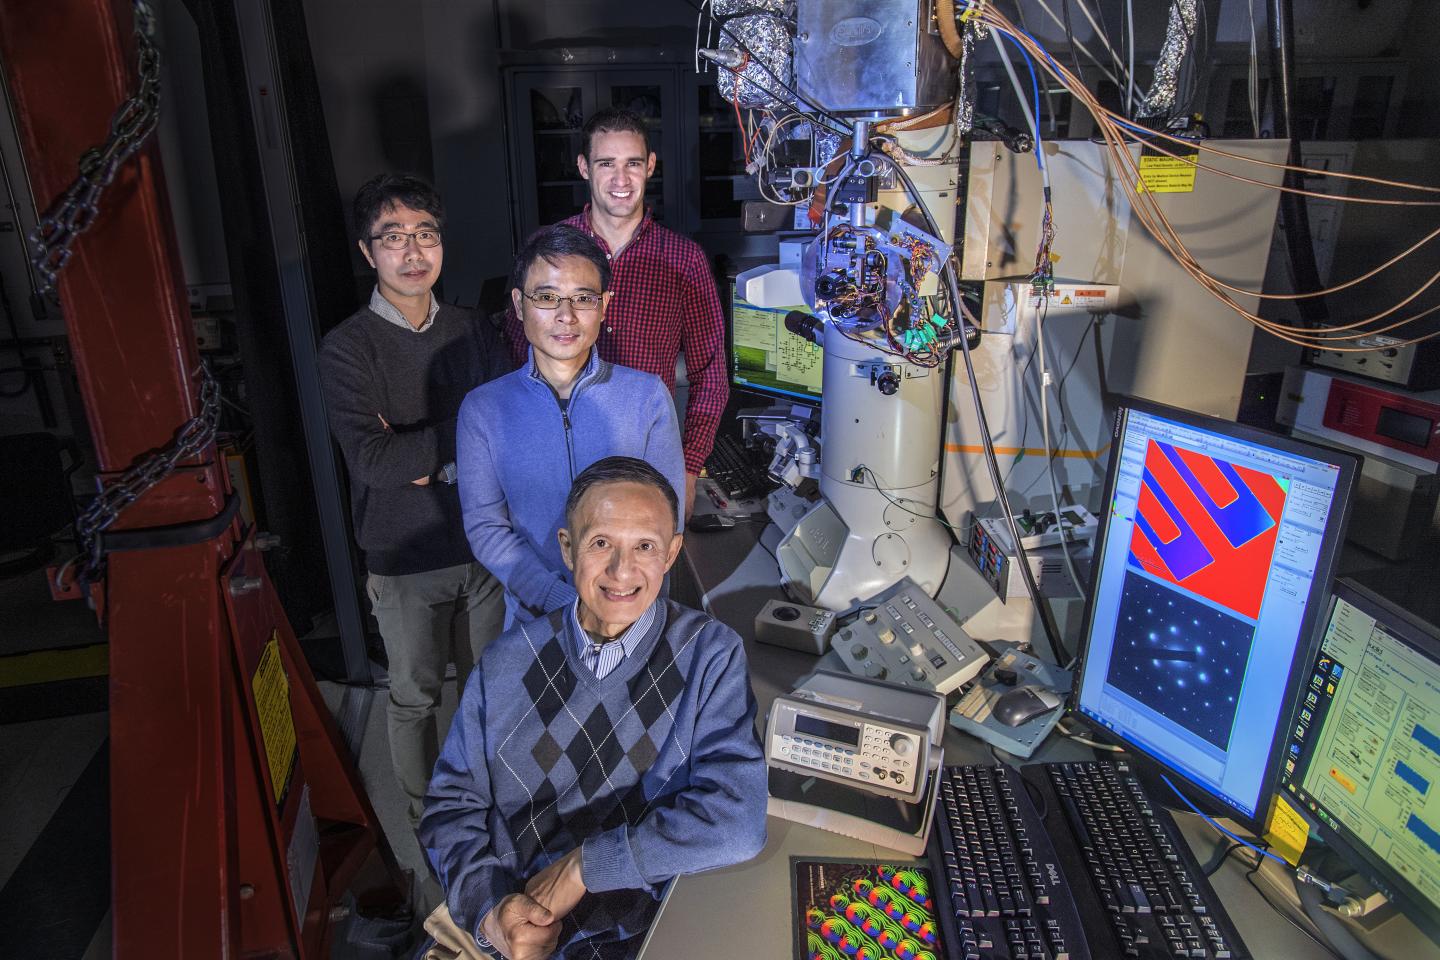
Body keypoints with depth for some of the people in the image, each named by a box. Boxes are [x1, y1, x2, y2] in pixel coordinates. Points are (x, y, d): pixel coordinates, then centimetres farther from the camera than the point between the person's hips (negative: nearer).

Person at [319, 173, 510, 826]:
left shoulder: (473, 333, 2)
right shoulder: (347, 349, -10)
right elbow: (373, 460, -22)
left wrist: (426, 451, -16)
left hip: (484, 547, 3)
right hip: (406, 559, -3)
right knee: (415, 698, 15)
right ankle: (426, 810, 38)